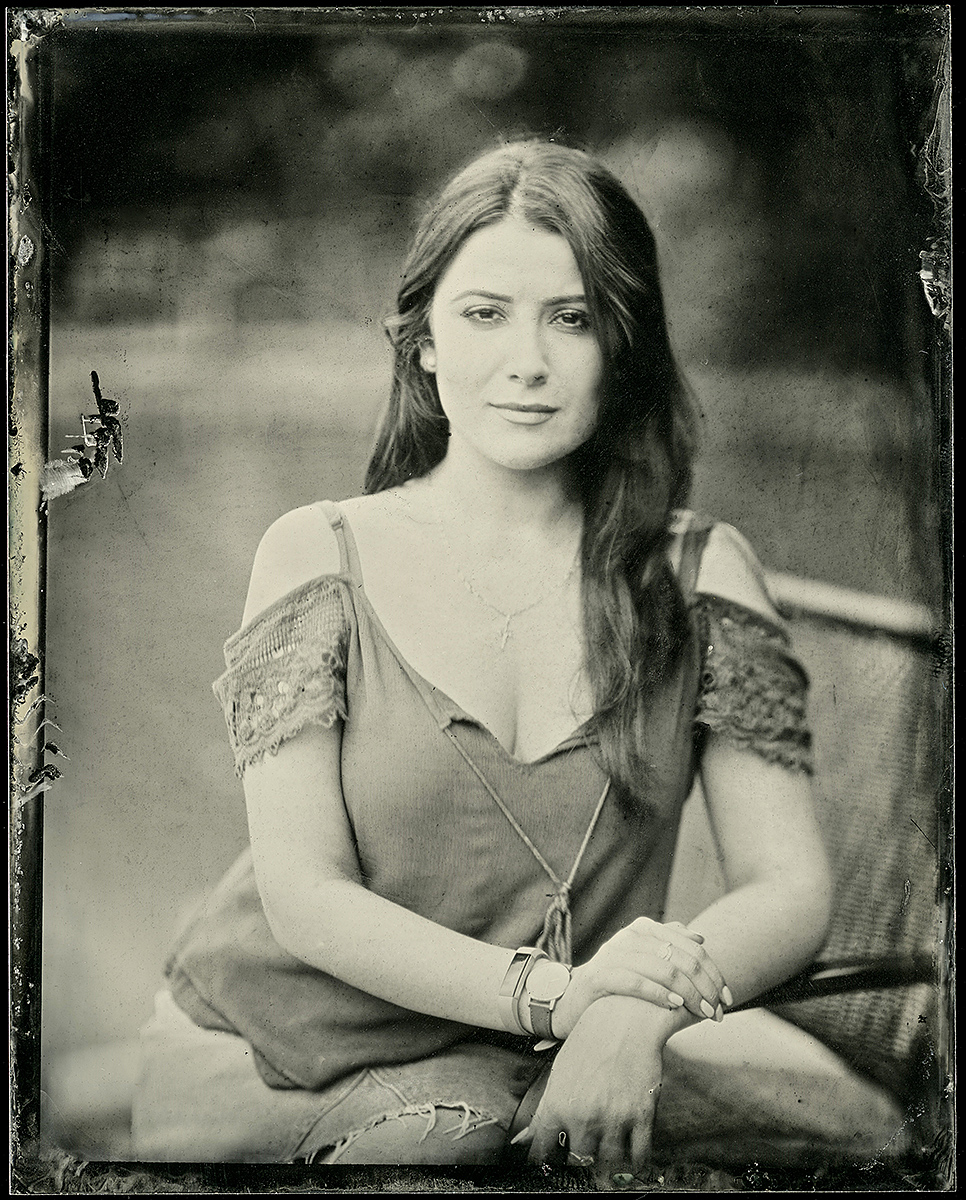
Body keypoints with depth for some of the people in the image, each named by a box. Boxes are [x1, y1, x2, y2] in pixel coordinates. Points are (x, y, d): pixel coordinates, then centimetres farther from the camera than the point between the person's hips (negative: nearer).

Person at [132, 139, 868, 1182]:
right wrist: (557, 992, -21)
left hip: (491, 1083, 0)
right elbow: (303, 893, -8)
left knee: (433, 1144, -27)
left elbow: (790, 888, -3)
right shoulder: (318, 557, -2)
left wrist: (638, 1012, -23)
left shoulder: (699, 574, 1)